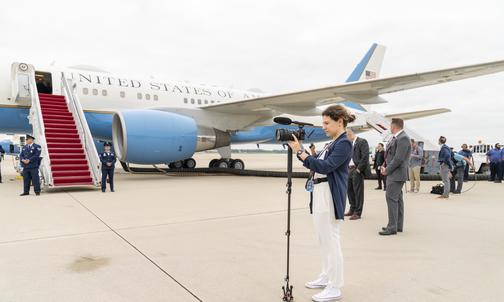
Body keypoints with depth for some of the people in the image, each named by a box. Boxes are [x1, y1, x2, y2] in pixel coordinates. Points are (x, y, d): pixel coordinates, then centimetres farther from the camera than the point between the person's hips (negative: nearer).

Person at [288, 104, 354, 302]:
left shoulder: (344, 143, -13)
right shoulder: (332, 143, 16)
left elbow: (325, 166, -23)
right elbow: (315, 164, 17)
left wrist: (300, 152, -22)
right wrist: (299, 151, 6)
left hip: (330, 198, -10)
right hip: (319, 196, 10)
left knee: (331, 241, -3)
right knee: (324, 241, 18)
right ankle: (326, 277, 32)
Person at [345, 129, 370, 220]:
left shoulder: (362, 141, -10)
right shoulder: (350, 143, 15)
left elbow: (365, 156, -17)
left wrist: (359, 168, -17)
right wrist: (347, 167, 8)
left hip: (357, 170, -8)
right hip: (350, 169, 8)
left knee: (358, 191, -2)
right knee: (350, 189, 14)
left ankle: (357, 213, 6)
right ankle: (352, 209, 28)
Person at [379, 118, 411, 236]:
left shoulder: (403, 138, -16)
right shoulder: (395, 138, 14)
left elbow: (398, 159, -21)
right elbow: (389, 154, 19)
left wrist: (387, 170, -13)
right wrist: (385, 166, 4)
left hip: (397, 174, -10)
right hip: (393, 174, 10)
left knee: (391, 198, -10)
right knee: (397, 199, 14)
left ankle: (392, 227, -6)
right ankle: (398, 225, 23)